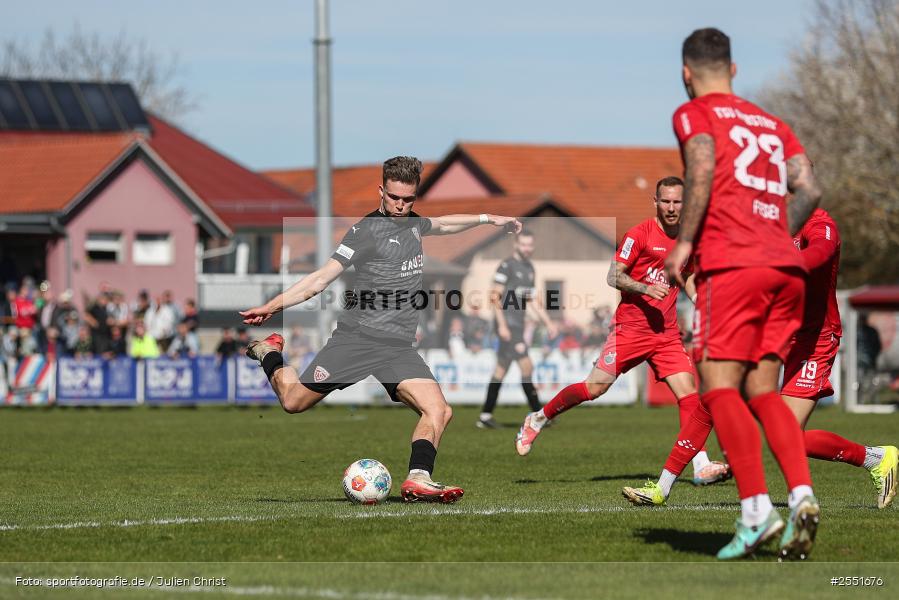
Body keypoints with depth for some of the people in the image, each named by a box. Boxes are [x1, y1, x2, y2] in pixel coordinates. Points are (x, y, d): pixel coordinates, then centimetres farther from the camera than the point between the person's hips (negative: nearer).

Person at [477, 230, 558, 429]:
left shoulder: (529, 269, 16)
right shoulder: (506, 266, -10)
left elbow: (532, 300, 23)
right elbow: (495, 296, -13)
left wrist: (548, 322, 18)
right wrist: (502, 324, -19)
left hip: (517, 324, 9)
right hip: (507, 323, -9)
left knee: (501, 370, 10)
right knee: (526, 366, -12)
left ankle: (485, 416, 14)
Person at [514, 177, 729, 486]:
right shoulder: (640, 234, -7)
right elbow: (614, 276, -8)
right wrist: (646, 289, -22)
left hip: (667, 333, 5)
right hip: (630, 328, -4)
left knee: (688, 392, -9)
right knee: (594, 387, -6)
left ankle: (701, 466, -9)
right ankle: (538, 420, 16)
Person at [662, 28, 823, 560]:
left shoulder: (694, 114, 8)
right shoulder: (772, 124, 25)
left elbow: (703, 167, -12)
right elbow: (809, 191, 13)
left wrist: (684, 242, -7)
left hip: (731, 264, -6)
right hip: (787, 267, 6)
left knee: (720, 386, -7)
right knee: (763, 392, 8)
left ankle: (757, 511, -20)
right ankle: (802, 495, -13)